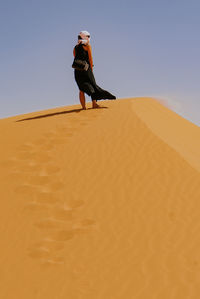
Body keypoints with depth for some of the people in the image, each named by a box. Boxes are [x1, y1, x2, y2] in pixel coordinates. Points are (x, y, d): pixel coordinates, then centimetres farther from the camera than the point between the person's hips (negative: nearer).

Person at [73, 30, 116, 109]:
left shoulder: (75, 48, 13)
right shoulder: (87, 46, -1)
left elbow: (76, 59, 13)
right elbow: (90, 59, -3)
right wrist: (91, 68, 3)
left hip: (77, 70, 4)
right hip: (86, 69, -4)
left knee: (81, 89, 5)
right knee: (93, 85, 7)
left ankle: (83, 106, -2)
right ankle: (94, 103, 0)